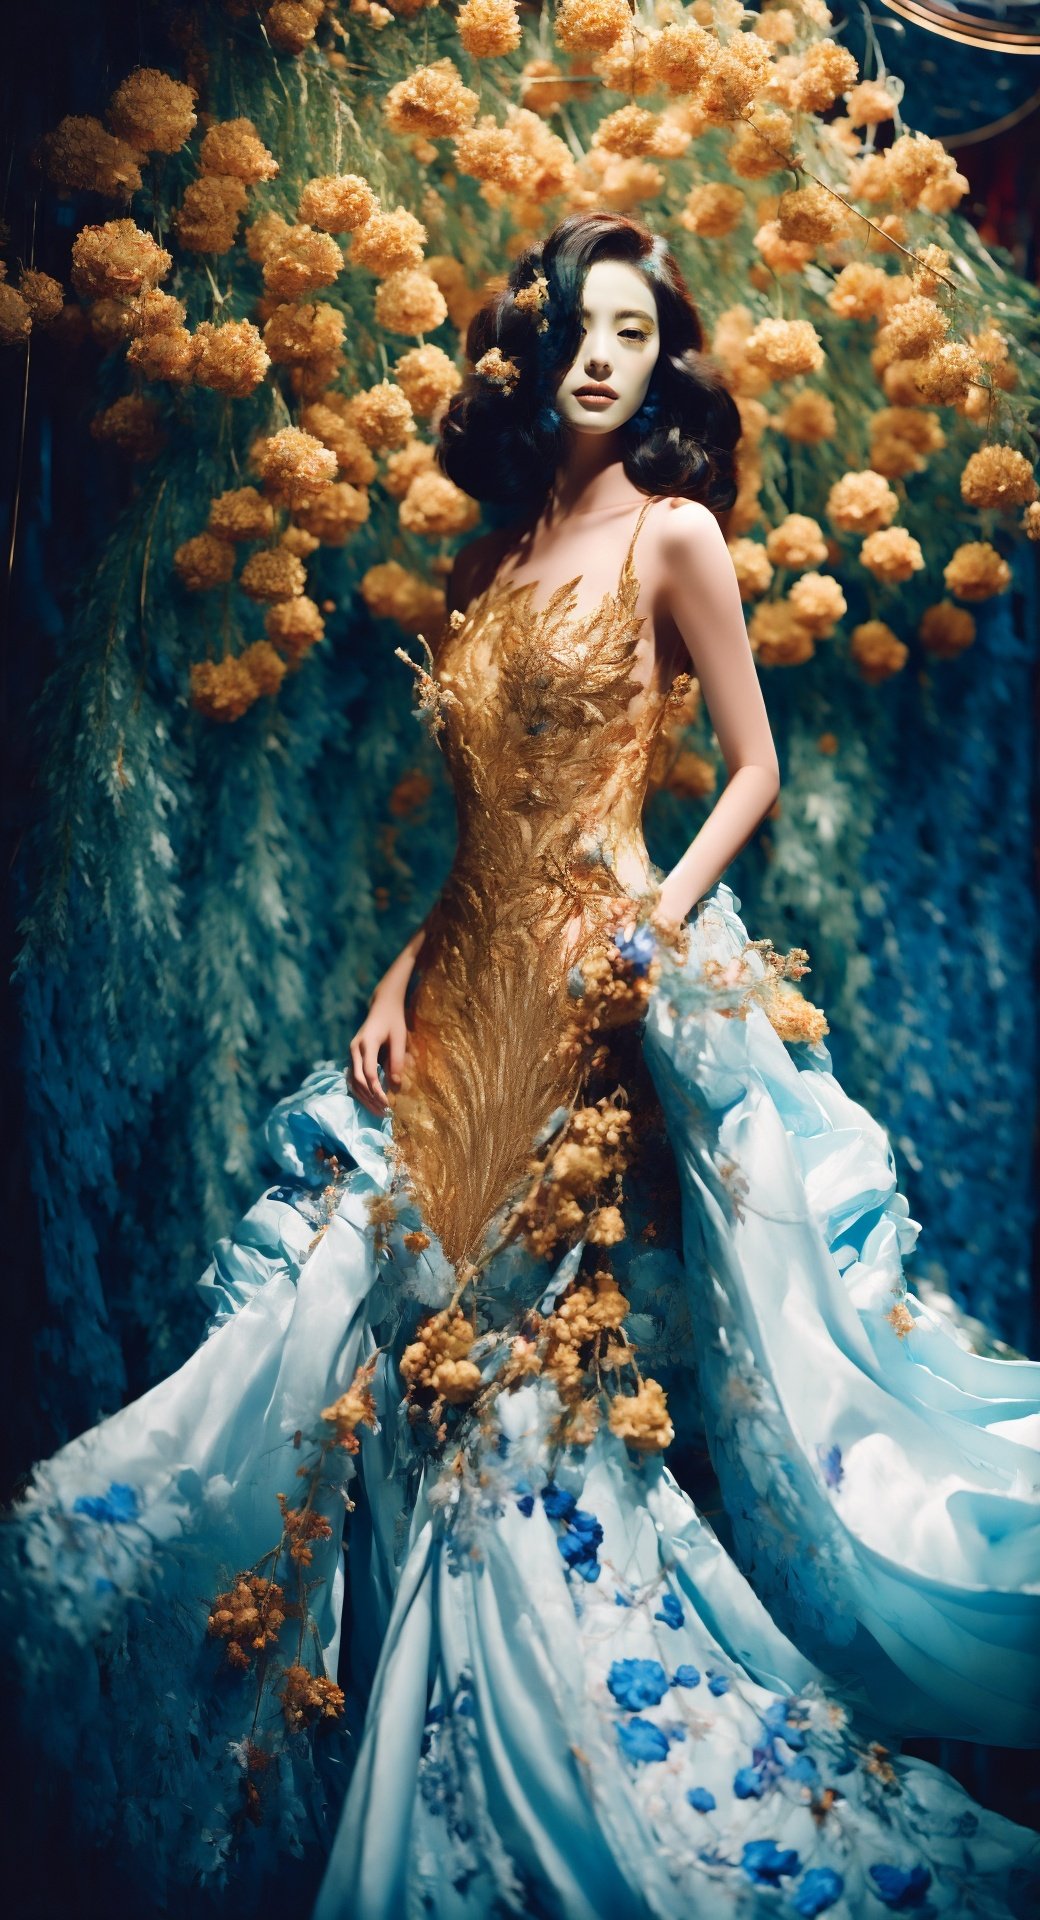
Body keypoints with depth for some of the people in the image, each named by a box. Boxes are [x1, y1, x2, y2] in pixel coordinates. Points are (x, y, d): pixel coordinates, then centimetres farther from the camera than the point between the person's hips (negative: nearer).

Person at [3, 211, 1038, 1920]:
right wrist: (403, 972, 7)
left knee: (551, 1392, 2)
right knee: (442, 1381, 9)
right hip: (470, 999, 6)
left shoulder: (672, 534, -2)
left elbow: (755, 769, -1)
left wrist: (665, 920, -15)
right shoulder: (498, 553, 14)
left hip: (605, 999, -6)